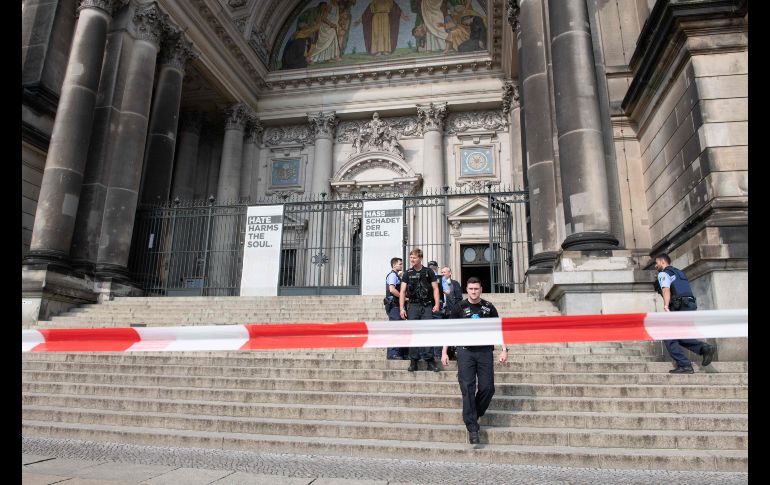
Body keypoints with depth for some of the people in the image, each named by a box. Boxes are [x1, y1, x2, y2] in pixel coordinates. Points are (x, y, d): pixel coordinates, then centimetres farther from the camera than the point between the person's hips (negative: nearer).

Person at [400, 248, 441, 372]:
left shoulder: (428, 272, 7)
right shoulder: (407, 273, 9)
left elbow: (435, 288, 5)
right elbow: (402, 291, 5)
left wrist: (436, 304, -7)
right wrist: (402, 308, -4)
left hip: (427, 306, -1)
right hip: (413, 306, 1)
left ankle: (429, 360, -1)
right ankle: (413, 361, 7)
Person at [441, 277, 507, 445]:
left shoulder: (489, 307, 6)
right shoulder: (460, 307, 3)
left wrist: (504, 350, 1)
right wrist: (444, 352, 3)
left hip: (485, 351, 2)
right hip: (465, 351, -2)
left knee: (487, 388, -1)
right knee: (468, 389, -7)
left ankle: (474, 415, 24)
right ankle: (472, 428, -3)